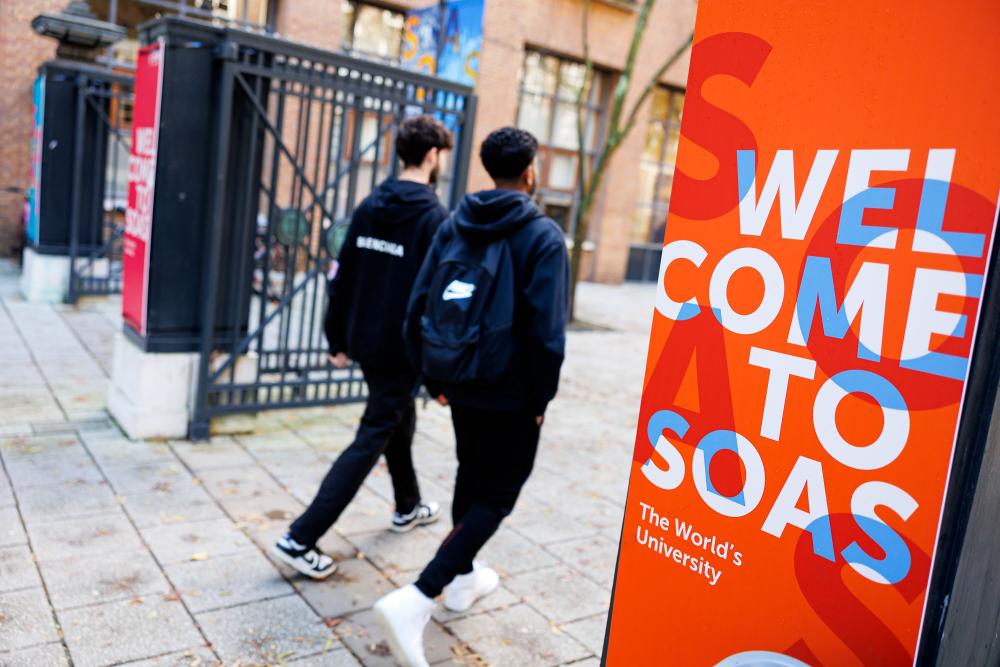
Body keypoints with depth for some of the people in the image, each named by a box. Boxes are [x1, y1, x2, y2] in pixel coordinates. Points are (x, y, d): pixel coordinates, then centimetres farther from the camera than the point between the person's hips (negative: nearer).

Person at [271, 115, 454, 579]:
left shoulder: (369, 207, 6)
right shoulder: (434, 217, -15)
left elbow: (343, 279, 8)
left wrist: (338, 338, 15)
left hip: (366, 342, 8)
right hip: (403, 349, -8)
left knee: (399, 420, 25)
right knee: (371, 441, 0)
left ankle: (408, 507, 44)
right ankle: (300, 539, 0)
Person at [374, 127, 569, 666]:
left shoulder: (454, 225, 4)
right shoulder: (543, 236, -11)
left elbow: (418, 306, 3)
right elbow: (547, 330, -17)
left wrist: (433, 377, 12)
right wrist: (541, 398, -5)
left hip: (459, 384, 6)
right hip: (509, 393, -6)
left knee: (471, 479, 24)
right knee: (496, 496, 5)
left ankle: (463, 579, 41)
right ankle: (416, 599, -7)